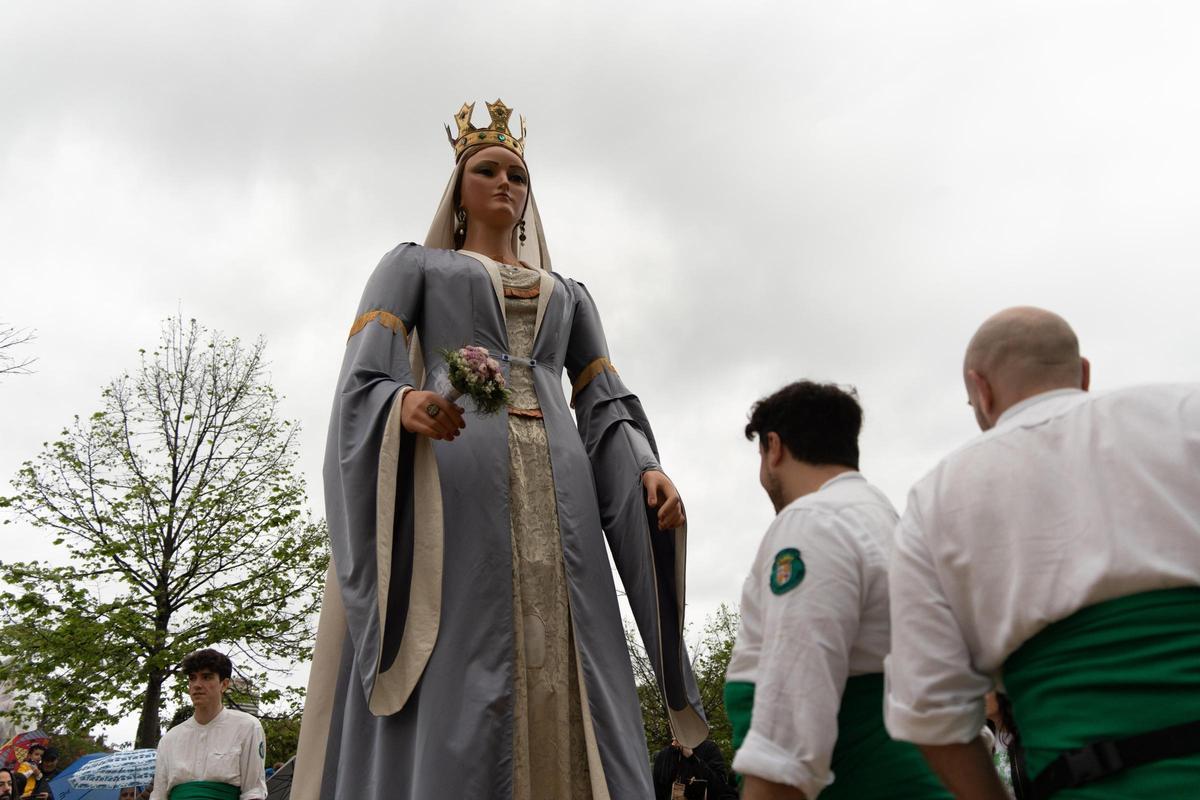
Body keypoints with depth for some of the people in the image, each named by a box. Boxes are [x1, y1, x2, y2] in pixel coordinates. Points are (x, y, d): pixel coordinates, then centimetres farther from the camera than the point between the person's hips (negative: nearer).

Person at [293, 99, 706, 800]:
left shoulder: (568, 293, 30)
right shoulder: (414, 264, 20)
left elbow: (605, 403, 20)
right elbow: (364, 377, 4)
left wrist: (648, 468, -1)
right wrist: (405, 405, -20)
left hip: (557, 492, 4)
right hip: (456, 481, -3)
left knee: (568, 685, -6)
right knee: (455, 698, -14)